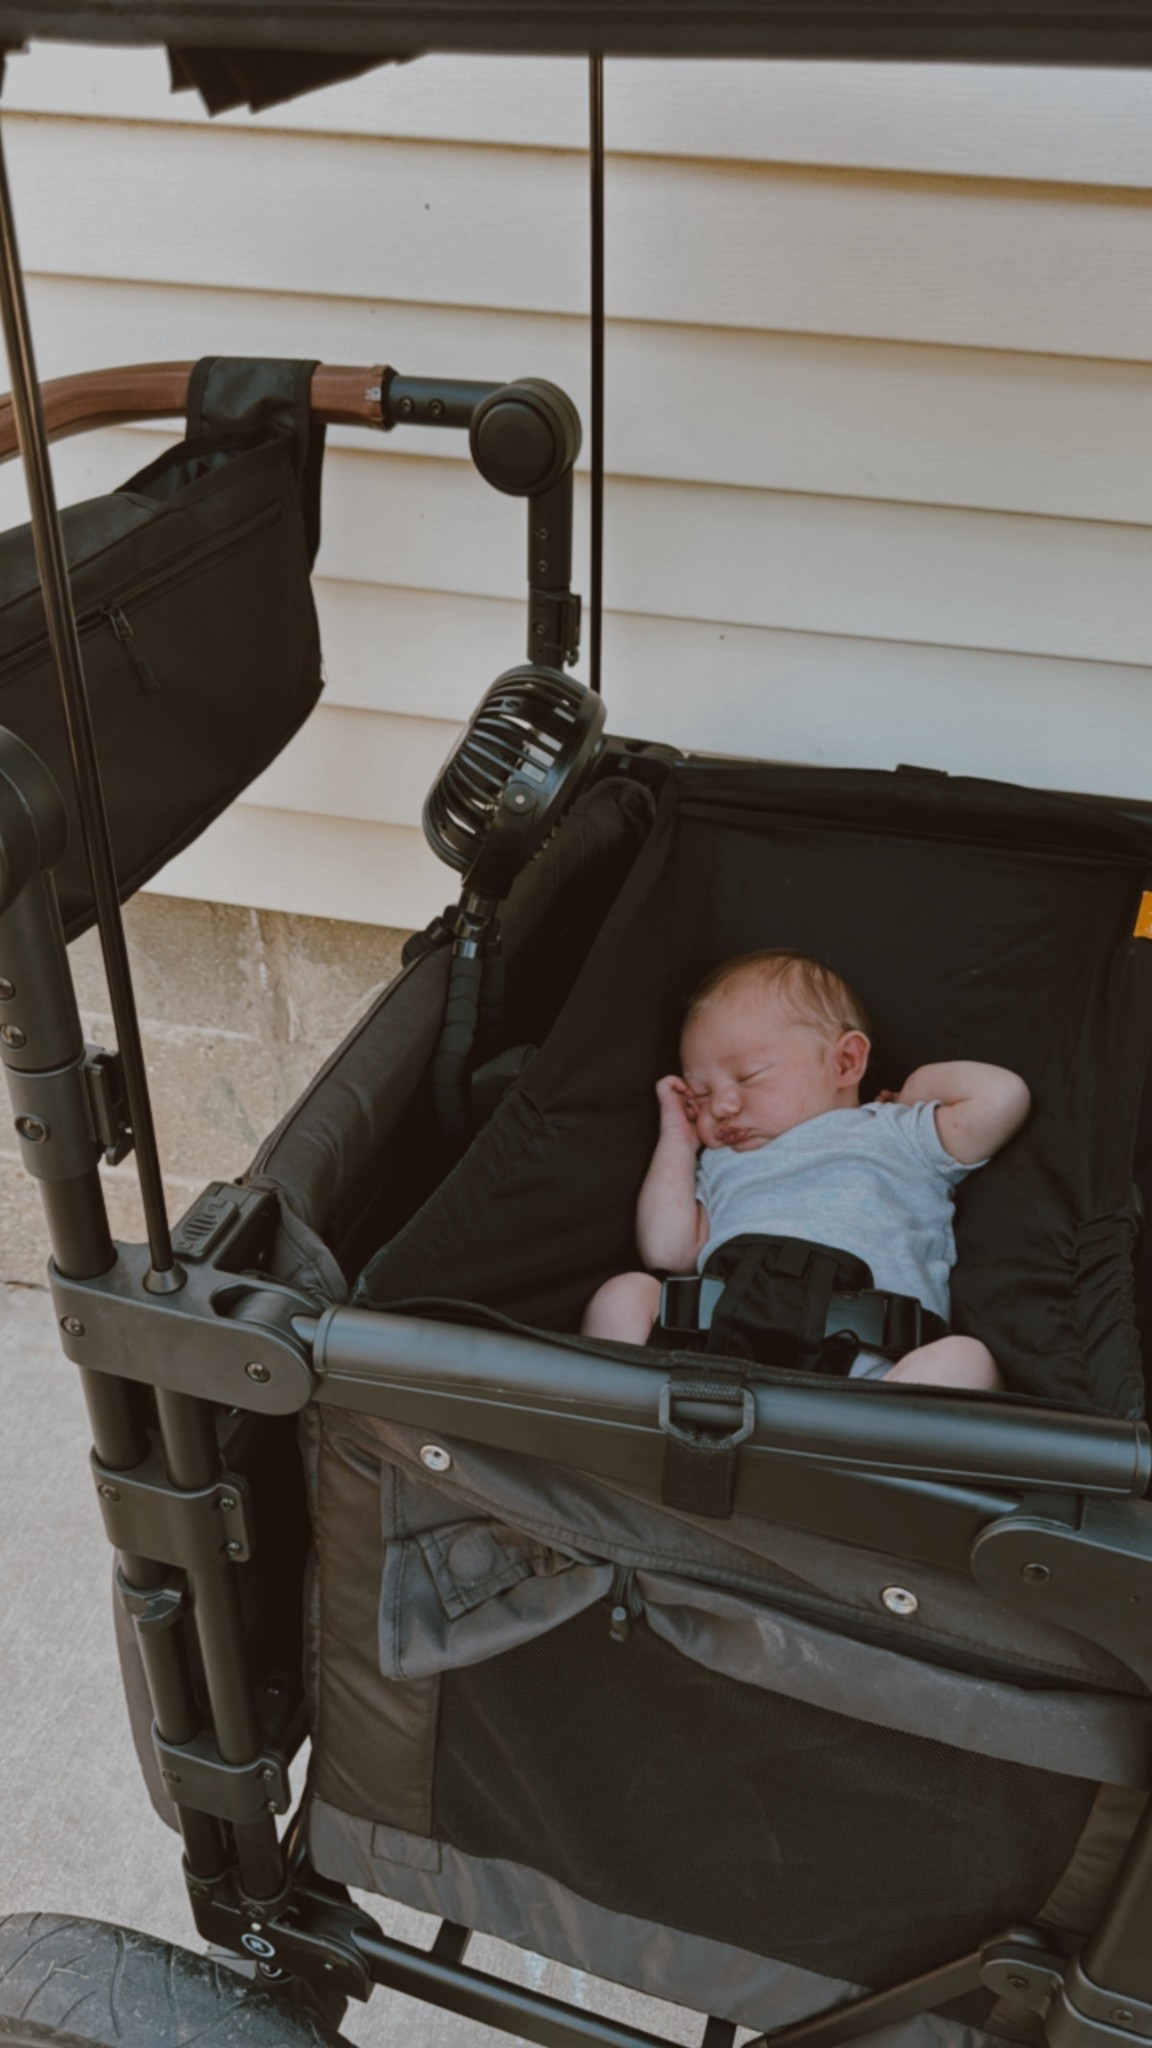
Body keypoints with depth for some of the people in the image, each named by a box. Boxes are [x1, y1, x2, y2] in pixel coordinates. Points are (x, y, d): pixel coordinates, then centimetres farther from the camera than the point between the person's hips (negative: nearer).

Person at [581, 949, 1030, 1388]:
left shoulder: (890, 1134, 24)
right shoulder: (719, 1165, 33)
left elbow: (1002, 1097, 13)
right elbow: (668, 1252, 17)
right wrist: (677, 1139, 26)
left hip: (868, 1369, -2)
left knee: (965, 1358, -30)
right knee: (625, 1294, -15)